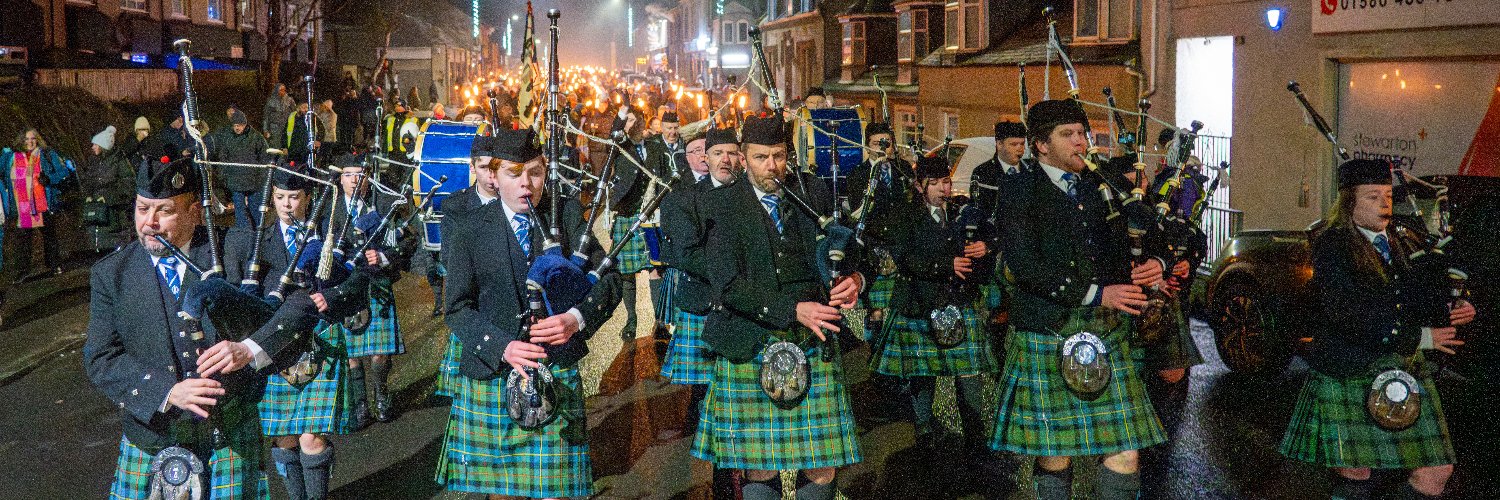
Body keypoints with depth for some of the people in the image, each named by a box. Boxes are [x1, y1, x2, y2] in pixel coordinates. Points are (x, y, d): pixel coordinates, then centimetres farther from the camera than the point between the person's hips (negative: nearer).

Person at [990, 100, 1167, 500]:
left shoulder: (1099, 186, 14)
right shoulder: (1019, 192, -3)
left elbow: (1124, 246, 22)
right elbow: (1024, 264, -15)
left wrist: (1152, 264, -2)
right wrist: (1096, 294, -17)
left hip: (1107, 332, 5)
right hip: (1047, 335, -4)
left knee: (1125, 452, 1)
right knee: (1055, 452, 5)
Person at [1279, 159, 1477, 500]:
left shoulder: (1401, 244, 14)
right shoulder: (1331, 246, -8)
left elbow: (1417, 297, 13)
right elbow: (1346, 315, -18)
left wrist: (1451, 309, -10)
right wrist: (1417, 338, -18)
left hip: (1404, 375, 6)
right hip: (1348, 378, -6)